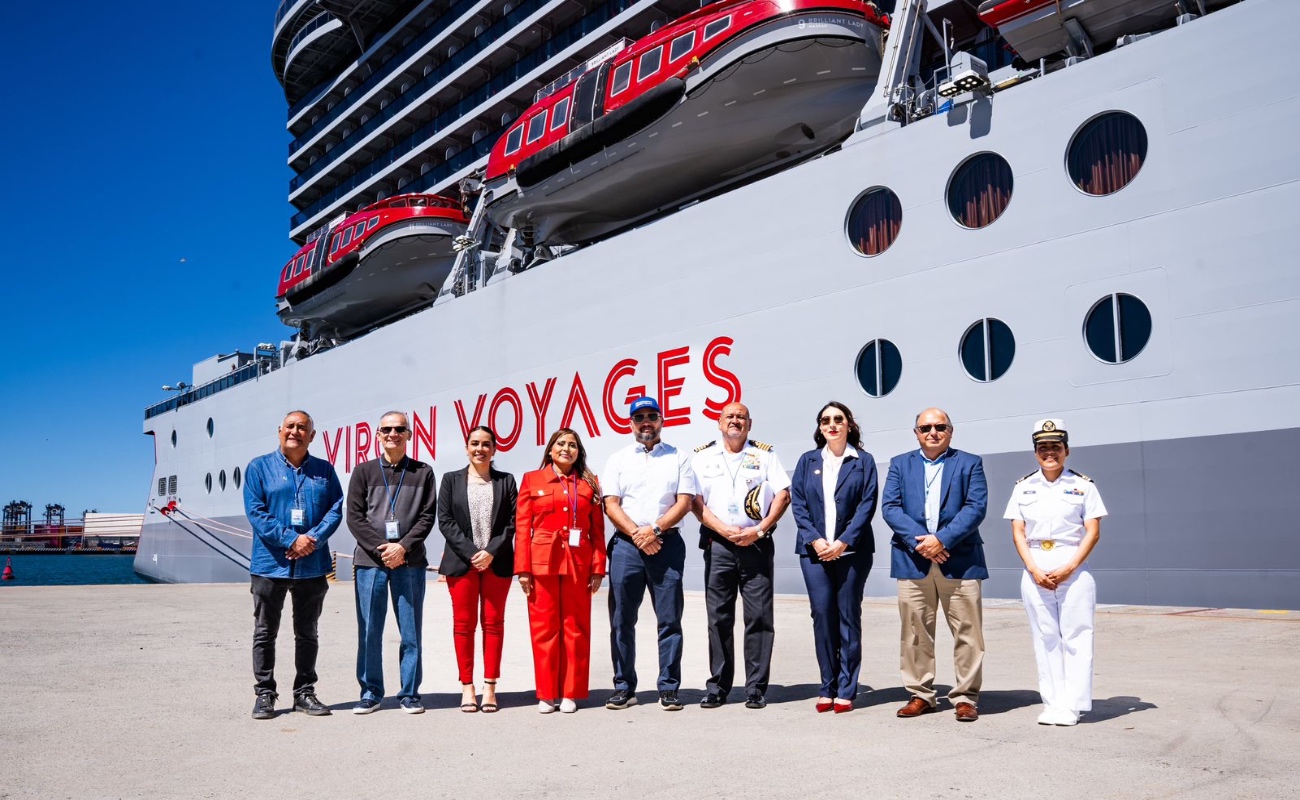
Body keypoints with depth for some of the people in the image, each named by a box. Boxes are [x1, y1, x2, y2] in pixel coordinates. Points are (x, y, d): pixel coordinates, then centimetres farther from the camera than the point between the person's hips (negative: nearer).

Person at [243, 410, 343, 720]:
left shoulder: (324, 470, 9)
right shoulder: (259, 467, 2)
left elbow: (336, 509, 1)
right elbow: (255, 512, -7)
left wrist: (313, 540, -15)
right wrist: (291, 540, -16)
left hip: (312, 566, 2)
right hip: (270, 564, -2)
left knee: (307, 633, 10)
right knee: (265, 633, 5)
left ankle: (304, 693, 20)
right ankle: (265, 694, 16)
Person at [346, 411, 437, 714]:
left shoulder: (423, 472, 9)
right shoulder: (364, 471, 9)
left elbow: (427, 516, 2)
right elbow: (354, 516, 2)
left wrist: (403, 546, -11)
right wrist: (380, 548, -10)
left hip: (410, 561, 0)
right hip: (370, 561, 0)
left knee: (411, 631, 3)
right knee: (369, 631, 4)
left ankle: (410, 693, 13)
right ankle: (370, 692, 15)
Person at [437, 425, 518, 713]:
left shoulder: (506, 481, 8)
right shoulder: (451, 480, 8)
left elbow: (513, 522, 2)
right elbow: (444, 520, 0)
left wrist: (491, 551, -11)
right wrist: (471, 553, -10)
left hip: (497, 563, 0)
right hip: (461, 562, 0)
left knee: (493, 623, 2)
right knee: (463, 624, 2)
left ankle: (490, 687, 7)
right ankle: (467, 687, 9)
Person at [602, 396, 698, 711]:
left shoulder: (678, 458, 10)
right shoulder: (618, 459, 12)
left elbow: (684, 502, 1)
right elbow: (611, 504, 3)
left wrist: (655, 530, -11)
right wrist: (637, 535, -10)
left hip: (667, 543, -1)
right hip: (626, 544, 1)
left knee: (669, 619, 0)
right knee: (622, 620, 2)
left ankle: (669, 688, 7)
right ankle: (624, 687, 11)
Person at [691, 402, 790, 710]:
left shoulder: (765, 455, 10)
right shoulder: (703, 456, 10)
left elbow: (783, 495, 3)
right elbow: (695, 501, 2)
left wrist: (759, 530, -9)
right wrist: (726, 530, -9)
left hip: (757, 544, 0)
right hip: (717, 545, 0)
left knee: (759, 617, -2)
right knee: (718, 618, 3)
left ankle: (756, 688, 5)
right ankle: (717, 687, 11)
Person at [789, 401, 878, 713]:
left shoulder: (863, 461, 6)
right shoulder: (808, 461, 12)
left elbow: (867, 505, -2)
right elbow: (797, 503, 6)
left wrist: (843, 542, -12)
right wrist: (814, 540, -8)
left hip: (852, 550, -2)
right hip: (815, 550, 2)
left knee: (849, 617, 2)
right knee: (822, 616, 0)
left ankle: (846, 690, 8)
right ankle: (827, 687, 9)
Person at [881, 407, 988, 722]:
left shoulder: (969, 463, 8)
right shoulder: (900, 464, 13)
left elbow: (976, 507, -4)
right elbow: (889, 507, 1)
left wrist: (942, 539, -15)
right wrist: (919, 540, -13)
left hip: (959, 560, -1)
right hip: (913, 560, 1)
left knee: (967, 633, 2)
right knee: (915, 632, 5)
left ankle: (965, 697, 12)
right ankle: (920, 694, 16)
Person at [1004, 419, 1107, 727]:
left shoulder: (1083, 485, 2)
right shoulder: (1023, 487, 9)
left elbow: (1093, 532, -3)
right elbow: (1018, 533, 5)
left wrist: (1068, 569, -13)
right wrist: (1034, 570, -8)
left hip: (1073, 570, -2)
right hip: (1035, 571, 3)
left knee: (1075, 637, -3)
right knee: (1045, 638, 6)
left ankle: (1072, 706, 4)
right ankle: (1052, 704, 12)